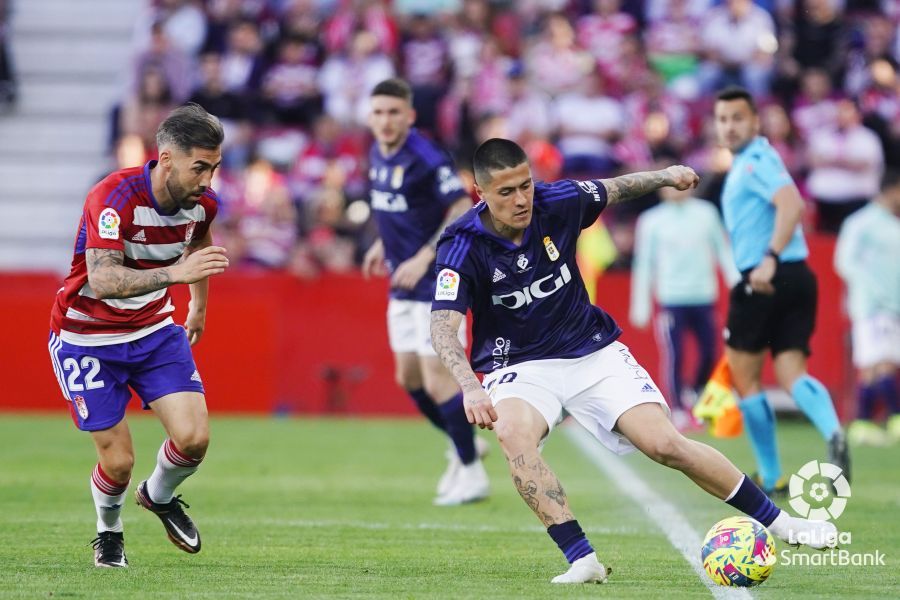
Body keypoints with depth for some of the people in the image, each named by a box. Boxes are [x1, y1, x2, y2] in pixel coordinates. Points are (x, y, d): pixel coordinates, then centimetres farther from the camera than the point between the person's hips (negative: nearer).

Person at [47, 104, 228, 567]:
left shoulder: (201, 203, -9)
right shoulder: (114, 197, -29)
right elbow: (102, 279, -43)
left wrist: (199, 306, 29)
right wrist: (175, 273, -55)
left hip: (155, 329, 5)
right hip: (87, 336, -5)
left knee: (193, 438, -11)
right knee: (118, 461, -6)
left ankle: (159, 496, 23)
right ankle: (108, 531, 28)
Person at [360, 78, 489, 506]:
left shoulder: (426, 160, -20)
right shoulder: (378, 156, 7)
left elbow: (464, 213, -22)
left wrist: (423, 258, -26)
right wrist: (383, 244, 15)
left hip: (436, 284, -9)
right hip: (403, 287, 9)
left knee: (437, 381, -9)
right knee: (409, 378, 13)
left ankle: (472, 474, 4)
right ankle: (462, 446, 32)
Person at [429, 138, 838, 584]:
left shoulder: (557, 203, -10)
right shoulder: (463, 246, -19)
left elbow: (615, 190, 11)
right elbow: (443, 326, -30)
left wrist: (665, 176, -5)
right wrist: (469, 388, -46)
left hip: (593, 353, 2)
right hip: (519, 367, -2)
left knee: (664, 444, -12)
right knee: (513, 434, -35)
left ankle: (781, 523, 4)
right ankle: (582, 560, -33)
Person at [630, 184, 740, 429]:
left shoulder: (706, 213, 6)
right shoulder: (651, 220, 1)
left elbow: (723, 251, 11)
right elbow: (643, 264, 4)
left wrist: (736, 282, 3)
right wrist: (641, 306, 2)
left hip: (704, 298, 2)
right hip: (671, 299, -2)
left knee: (709, 354, 0)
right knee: (674, 356, -8)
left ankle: (694, 396, 25)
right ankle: (679, 411, 1)